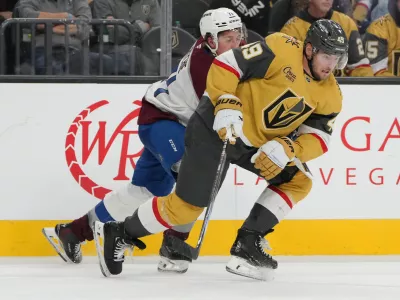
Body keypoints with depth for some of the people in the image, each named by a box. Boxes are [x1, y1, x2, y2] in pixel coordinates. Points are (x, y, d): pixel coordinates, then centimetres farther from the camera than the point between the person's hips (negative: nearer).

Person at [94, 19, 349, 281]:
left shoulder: (329, 94, -1)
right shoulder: (281, 50, -20)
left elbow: (319, 138, -4)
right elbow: (226, 65, -20)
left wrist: (287, 149, -21)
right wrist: (226, 106, -29)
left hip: (257, 142, 8)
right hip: (216, 128, -8)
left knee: (297, 184, -1)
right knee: (186, 206, -8)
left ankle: (246, 246, 1)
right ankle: (117, 235, 9)